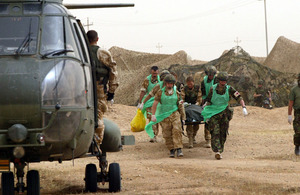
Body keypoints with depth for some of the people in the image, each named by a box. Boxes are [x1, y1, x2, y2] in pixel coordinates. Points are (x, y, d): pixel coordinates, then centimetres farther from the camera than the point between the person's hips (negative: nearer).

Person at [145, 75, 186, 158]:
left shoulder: (176, 93, 6)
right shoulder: (160, 92, 1)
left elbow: (180, 105, 13)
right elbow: (155, 104, 2)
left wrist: (183, 117, 12)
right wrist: (153, 115, -6)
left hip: (175, 114, 0)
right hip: (164, 116, 0)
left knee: (177, 131, -15)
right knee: (167, 134, 0)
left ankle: (179, 149, -19)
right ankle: (171, 150, 10)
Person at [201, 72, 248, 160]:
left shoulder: (229, 89, -4)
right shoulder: (213, 89, -5)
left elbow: (239, 98, -8)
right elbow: (208, 102, 3)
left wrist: (244, 107, -24)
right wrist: (206, 116, 2)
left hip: (224, 113, 2)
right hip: (213, 113, -2)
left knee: (223, 133, 4)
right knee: (215, 132, -13)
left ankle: (220, 150, 16)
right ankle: (217, 151, -22)